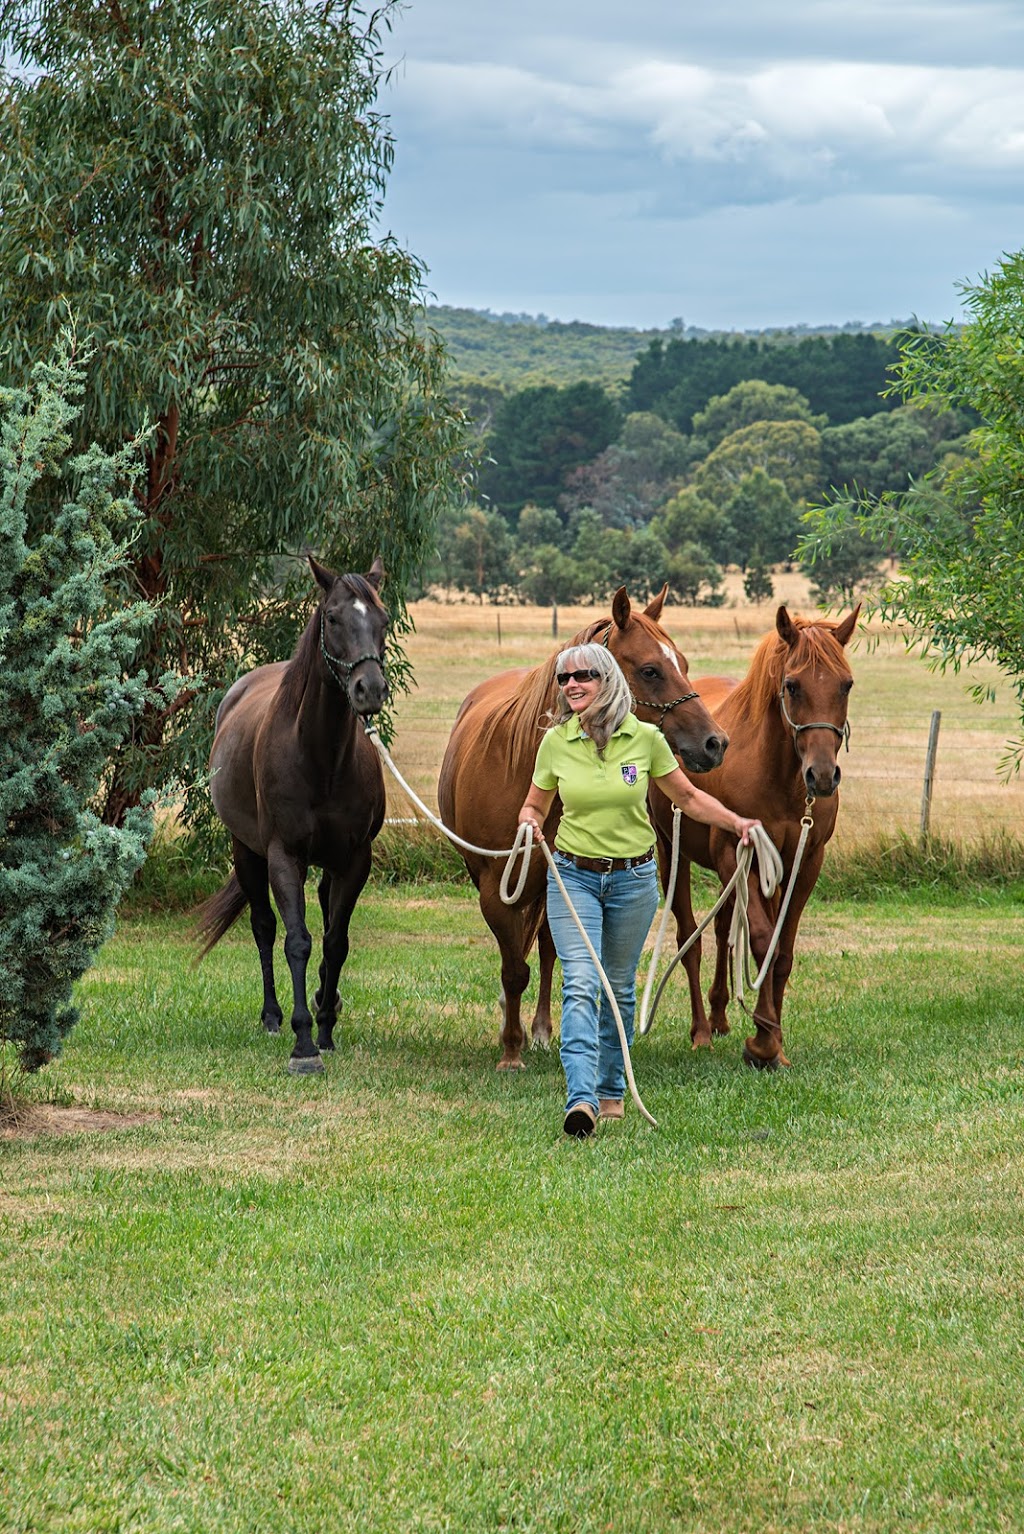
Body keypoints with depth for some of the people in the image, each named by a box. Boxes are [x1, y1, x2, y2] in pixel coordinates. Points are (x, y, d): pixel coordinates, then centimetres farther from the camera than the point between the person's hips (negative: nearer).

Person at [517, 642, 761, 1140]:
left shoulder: (645, 738, -6)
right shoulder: (555, 742, -4)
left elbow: (687, 796, 7)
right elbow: (534, 805, 9)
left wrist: (737, 822, -6)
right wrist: (530, 822, -14)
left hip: (633, 878, 1)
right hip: (573, 876, -1)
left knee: (619, 987, 11)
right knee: (580, 983, -15)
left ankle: (611, 1090, 28)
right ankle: (581, 1099, -26)